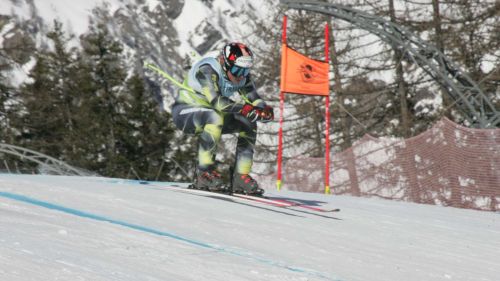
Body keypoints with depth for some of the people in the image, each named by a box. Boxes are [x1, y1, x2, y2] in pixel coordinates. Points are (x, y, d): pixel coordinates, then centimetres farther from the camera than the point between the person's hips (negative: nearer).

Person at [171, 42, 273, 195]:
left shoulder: (242, 76, -8)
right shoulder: (207, 71, -29)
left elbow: (254, 100, -11)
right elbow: (216, 101, -41)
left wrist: (265, 110, -34)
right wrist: (245, 109, -49)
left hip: (213, 114, 8)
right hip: (184, 111, -8)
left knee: (248, 124, -6)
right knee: (215, 117, -37)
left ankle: (241, 177, -3)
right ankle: (204, 173, -32)